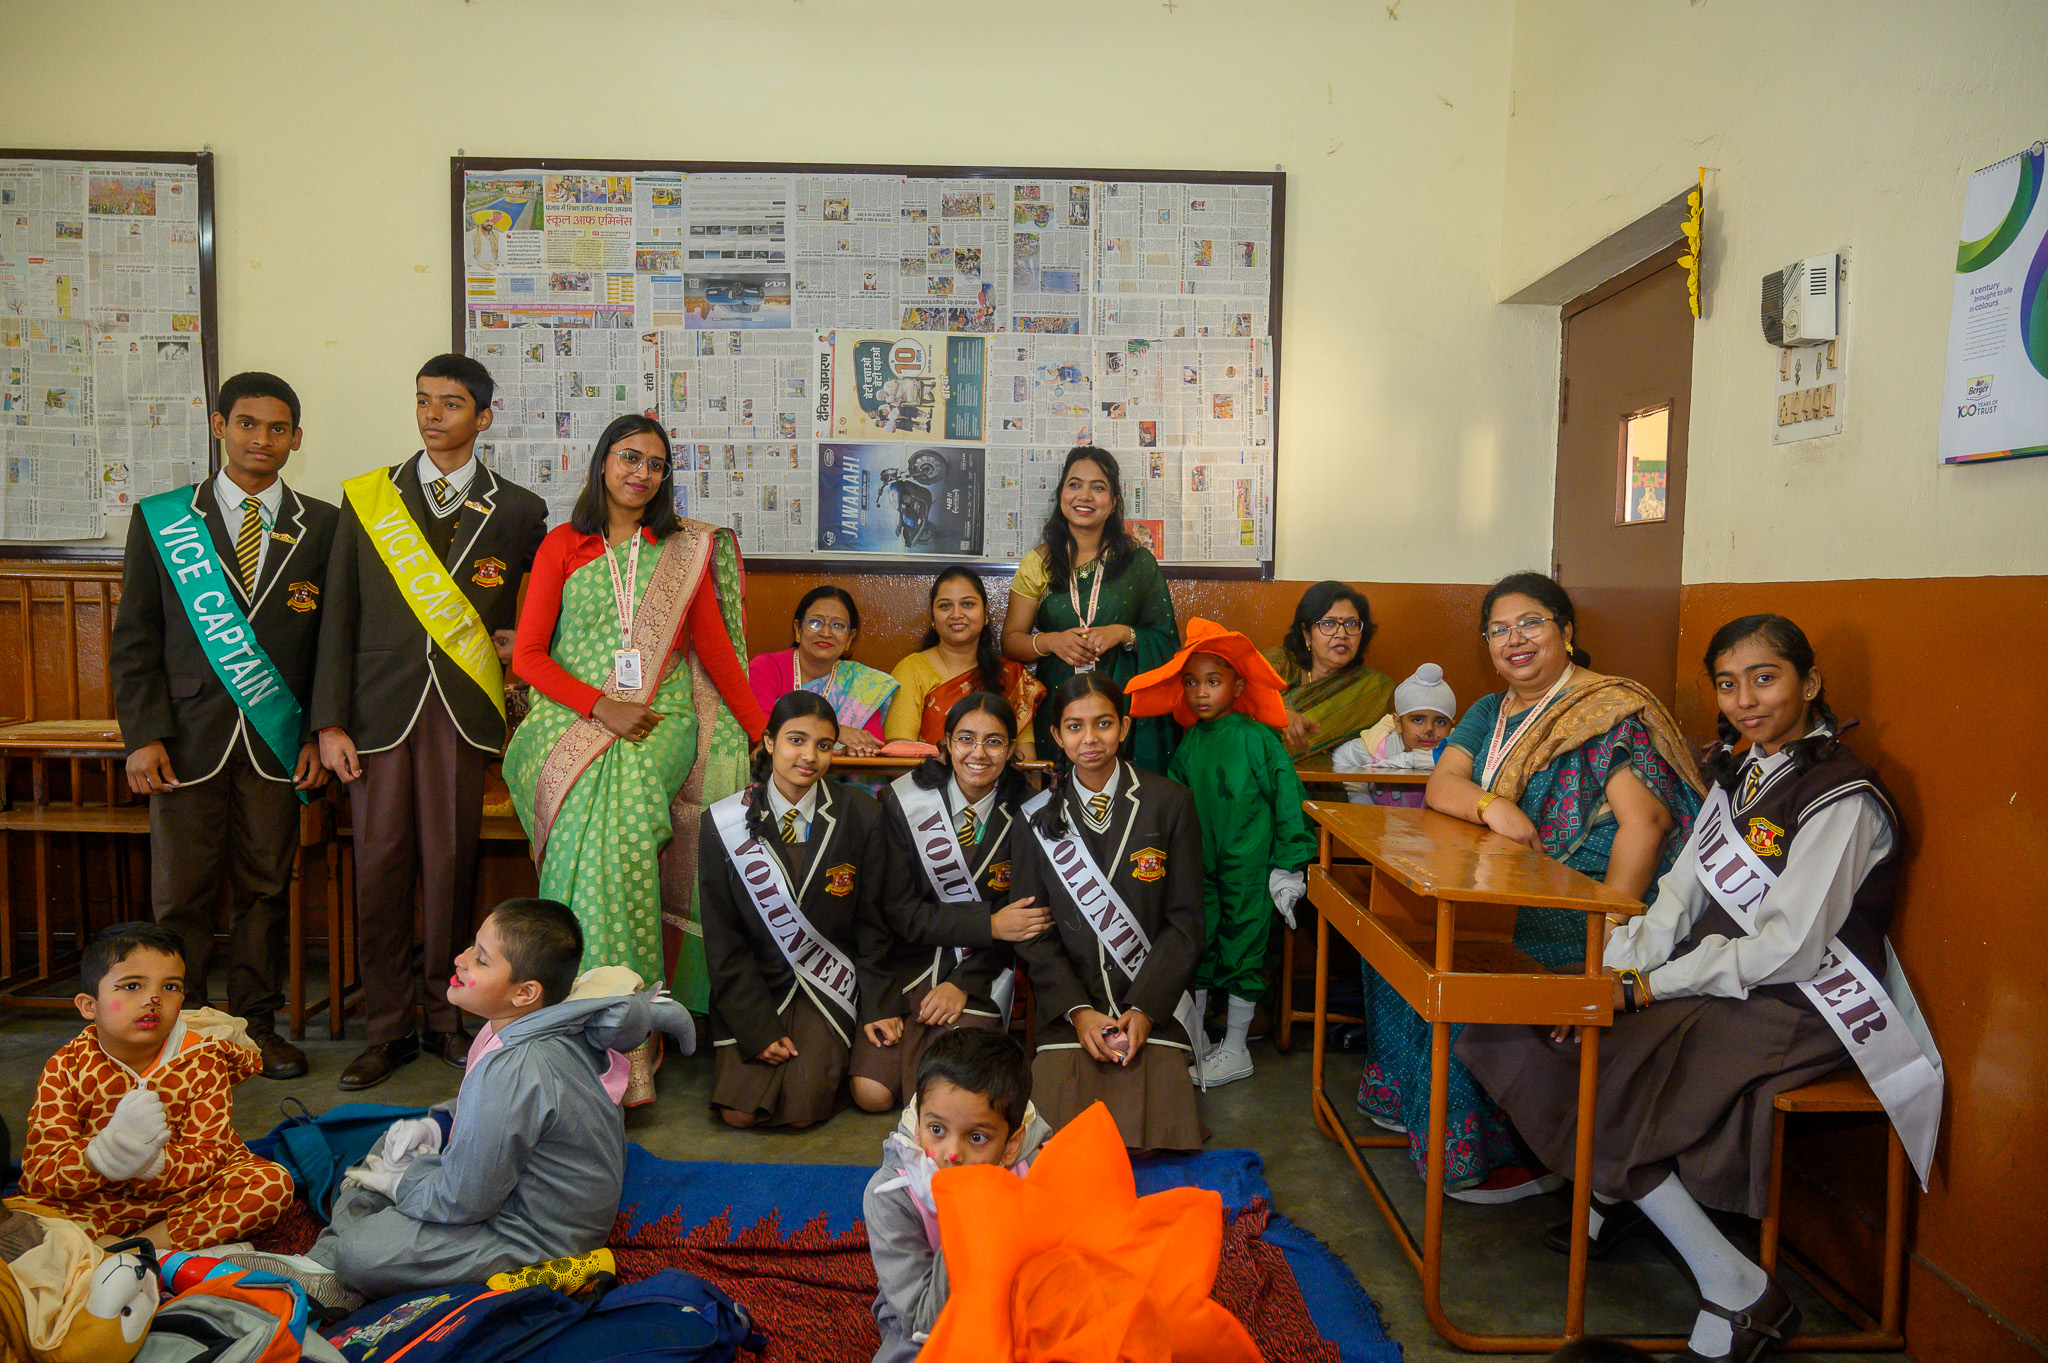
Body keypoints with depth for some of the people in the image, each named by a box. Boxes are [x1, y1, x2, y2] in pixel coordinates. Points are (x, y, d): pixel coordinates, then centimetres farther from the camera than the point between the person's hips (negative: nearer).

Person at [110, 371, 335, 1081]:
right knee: (180, 894, 4)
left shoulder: (322, 525, 5)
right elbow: (134, 640, 4)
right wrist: (143, 736, -5)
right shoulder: (160, 518, 5)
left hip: (278, 741, 1)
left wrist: (320, 733, -1)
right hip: (187, 736, 0)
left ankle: (256, 1023, 22)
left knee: (266, 888, 8)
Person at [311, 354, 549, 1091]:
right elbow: (338, 616, 6)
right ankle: (387, 1029, 15)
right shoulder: (366, 499, 9)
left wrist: (517, 656, 3)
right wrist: (329, 722, 0)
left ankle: (447, 1018, 18)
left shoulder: (517, 511, 7)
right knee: (379, 867, 2)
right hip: (380, 705, 1)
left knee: (451, 867, 2)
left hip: (463, 709, -1)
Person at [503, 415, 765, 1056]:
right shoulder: (562, 545, 12)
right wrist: (602, 708, -10)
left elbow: (715, 647, 15)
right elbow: (528, 654, 5)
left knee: (621, 816, -30)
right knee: (590, 818, -29)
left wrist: (764, 732, 10)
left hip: (663, 718, 0)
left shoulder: (686, 549, 14)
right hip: (572, 718, 0)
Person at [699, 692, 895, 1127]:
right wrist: (756, 1026, -10)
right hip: (752, 982, 1)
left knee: (802, 1108, -17)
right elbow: (722, 939, -4)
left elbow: (872, 922, 3)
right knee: (739, 1112, -14)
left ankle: (825, 1053, 14)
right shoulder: (725, 822, -7)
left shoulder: (860, 814, -6)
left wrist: (877, 1005, -2)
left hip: (828, 984, 0)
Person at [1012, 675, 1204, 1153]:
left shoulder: (1170, 803, 2)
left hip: (1154, 1002, -1)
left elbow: (1185, 921, 0)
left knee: (1154, 1135, -19)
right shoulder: (1039, 816, 5)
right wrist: (1078, 1011, -10)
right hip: (1069, 1003, 1)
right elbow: (1032, 931, 4)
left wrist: (1143, 1009, -12)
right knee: (1059, 1135, -18)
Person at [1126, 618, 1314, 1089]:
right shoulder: (1190, 742, 5)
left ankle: (1235, 1050, 18)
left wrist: (1288, 867, -9)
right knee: (1195, 946, 13)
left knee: (1242, 952, 4)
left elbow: (1288, 798, -8)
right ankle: (1194, 1040, 30)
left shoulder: (1258, 738, -10)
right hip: (1199, 867, 5)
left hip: (1248, 868, -5)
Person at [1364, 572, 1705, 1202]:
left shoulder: (1612, 712, -8)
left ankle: (1520, 1153, -13)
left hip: (1583, 896, -8)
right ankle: (1413, 1106, 4)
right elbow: (1440, 784, 5)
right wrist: (1490, 806, -18)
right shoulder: (1490, 713, 17)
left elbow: (1644, 822, -20)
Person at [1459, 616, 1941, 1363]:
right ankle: (1613, 1184, 15)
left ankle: (1740, 1291, -8)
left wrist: (1647, 987, -19)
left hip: (1799, 1007, -8)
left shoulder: (1843, 798, -14)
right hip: (1717, 982, 8)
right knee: (1522, 1030, -7)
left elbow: (1786, 949, -20)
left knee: (1599, 1073, -24)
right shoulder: (1739, 772, 11)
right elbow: (1681, 895, 7)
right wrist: (1615, 972, -8)